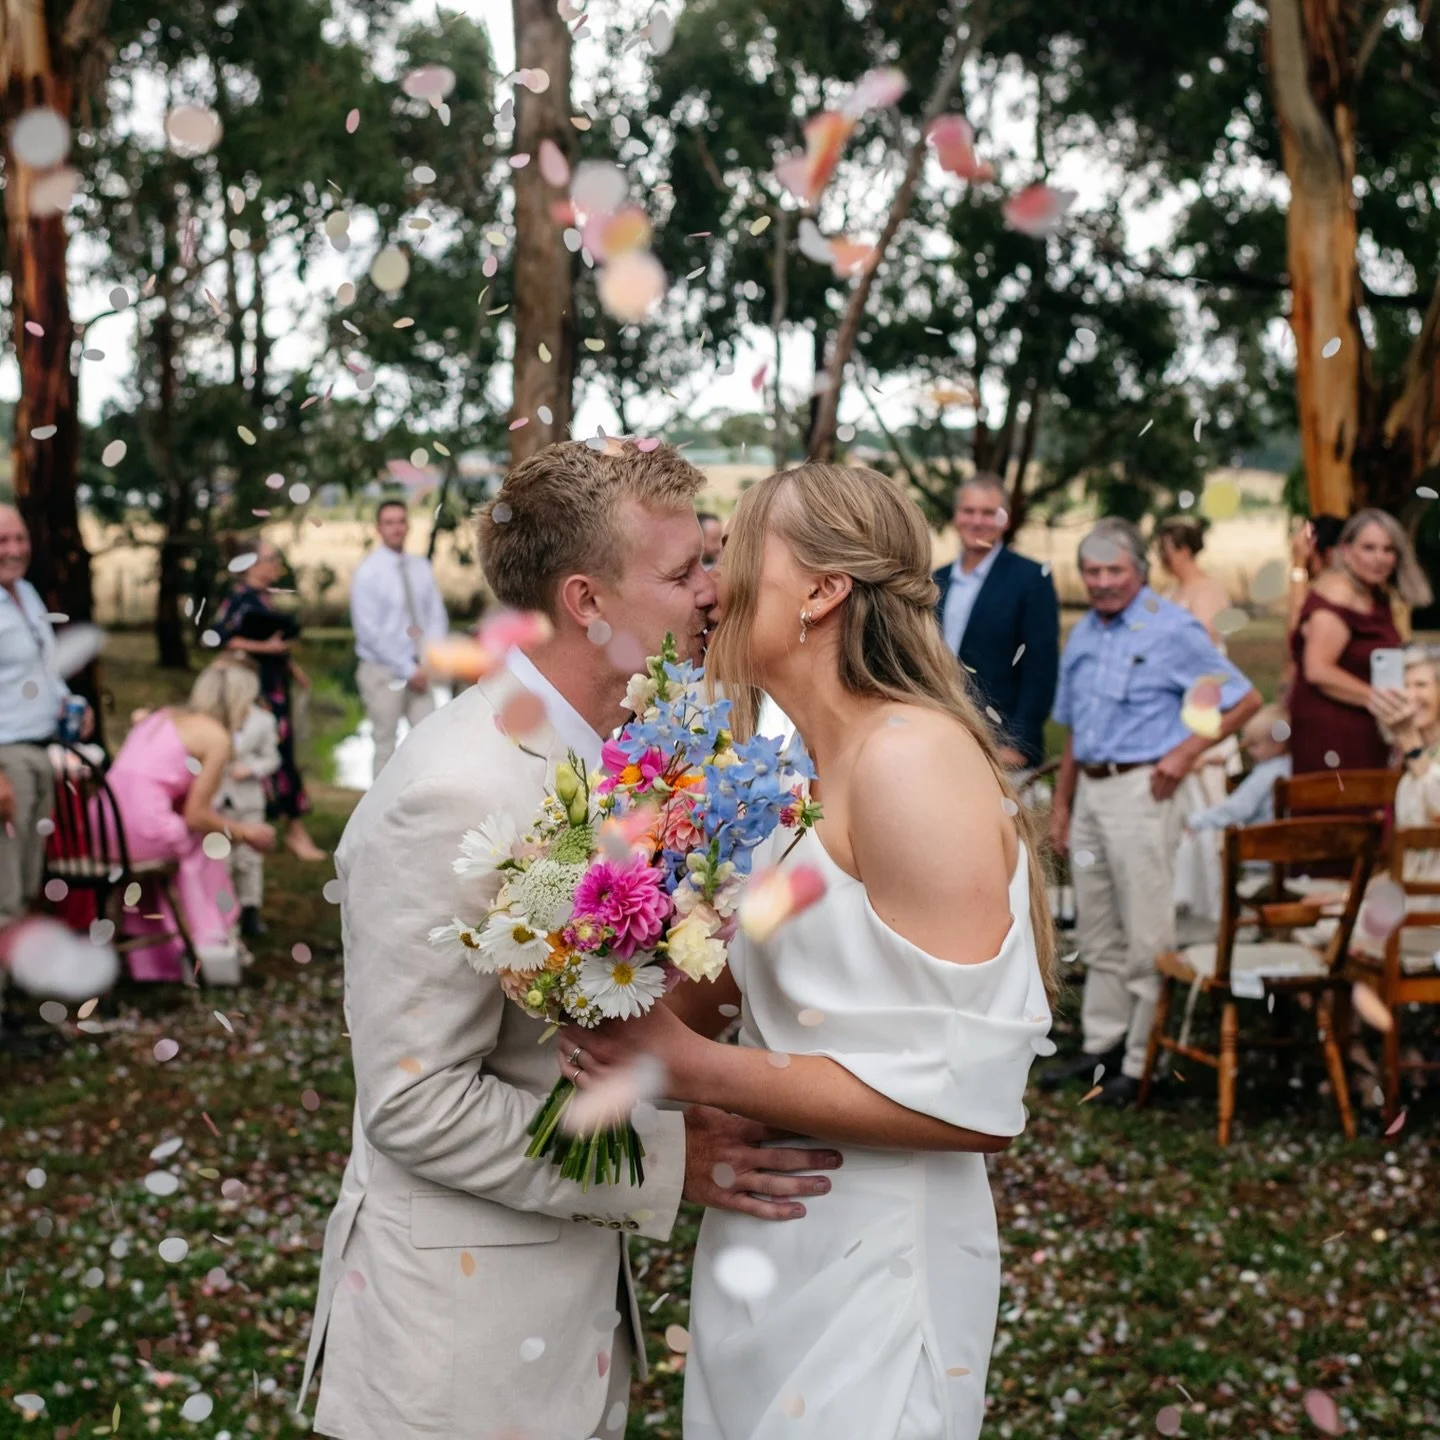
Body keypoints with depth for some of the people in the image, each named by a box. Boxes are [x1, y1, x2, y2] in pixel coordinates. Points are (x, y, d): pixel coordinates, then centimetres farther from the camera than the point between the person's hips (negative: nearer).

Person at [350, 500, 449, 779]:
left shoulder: (421, 567, 6)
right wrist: (408, 669, -14)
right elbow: (369, 631, -13)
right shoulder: (368, 572, -9)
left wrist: (427, 663, -6)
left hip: (418, 670, 4)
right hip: (383, 671, -4)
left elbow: (437, 617, 8)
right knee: (386, 745, 3)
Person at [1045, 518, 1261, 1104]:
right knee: (1098, 932, 14)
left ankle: (1144, 1061, 3)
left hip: (1140, 788, -7)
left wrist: (1187, 751, -13)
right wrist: (1061, 805, 18)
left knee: (1146, 935, -3)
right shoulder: (1082, 636, 14)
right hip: (1089, 791, 7)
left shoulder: (1172, 630, -8)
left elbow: (1245, 699, -6)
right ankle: (1102, 1046, 23)